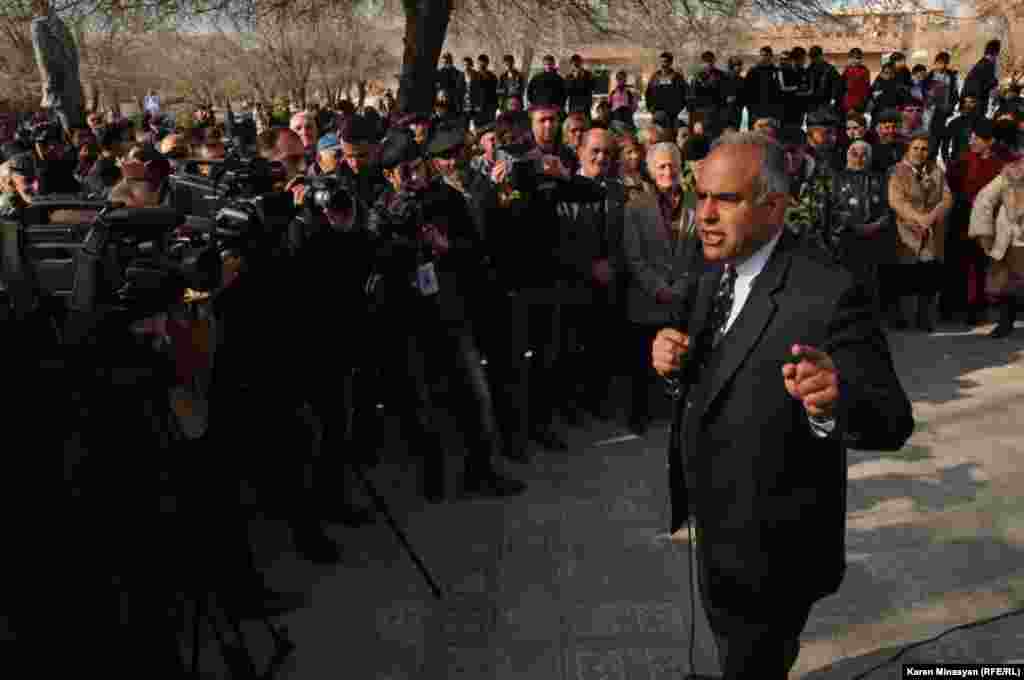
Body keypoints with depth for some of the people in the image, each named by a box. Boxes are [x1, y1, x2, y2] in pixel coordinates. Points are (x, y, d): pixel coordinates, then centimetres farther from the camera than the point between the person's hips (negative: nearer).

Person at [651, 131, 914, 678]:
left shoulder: (829, 294, -25)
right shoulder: (713, 276, 0)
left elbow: (893, 420, -28)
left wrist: (835, 404, -51)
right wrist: (670, 358, -13)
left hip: (771, 546, -7)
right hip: (713, 526, 7)